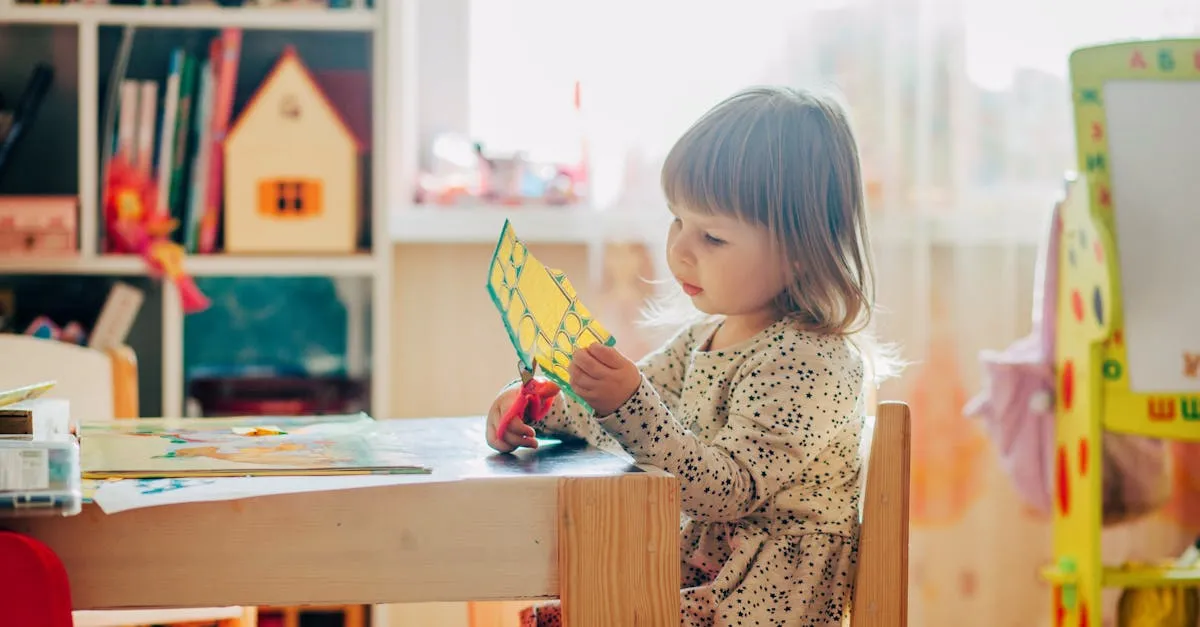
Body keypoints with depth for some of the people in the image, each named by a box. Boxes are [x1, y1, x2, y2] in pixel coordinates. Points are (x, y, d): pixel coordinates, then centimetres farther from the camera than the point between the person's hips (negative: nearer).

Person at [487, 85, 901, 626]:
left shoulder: (807, 363, -19)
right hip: (700, 565, 8)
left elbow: (728, 491, -25)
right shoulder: (704, 335, 9)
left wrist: (629, 403, -34)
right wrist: (539, 403, -3)